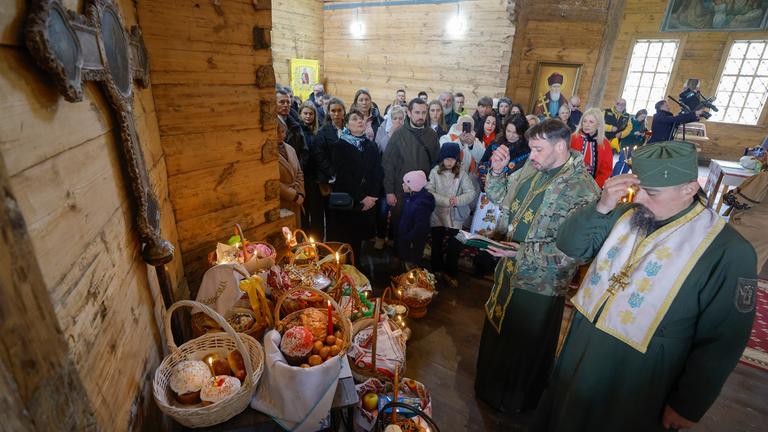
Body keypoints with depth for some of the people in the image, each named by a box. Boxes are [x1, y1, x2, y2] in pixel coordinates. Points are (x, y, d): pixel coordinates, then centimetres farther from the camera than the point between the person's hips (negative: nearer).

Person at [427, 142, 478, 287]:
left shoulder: (461, 174, -3)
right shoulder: (435, 172, -5)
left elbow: (472, 193, -6)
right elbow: (429, 192, -14)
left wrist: (458, 200, -23)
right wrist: (446, 201, -22)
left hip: (455, 217, 0)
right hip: (437, 215, 0)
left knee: (454, 246, 2)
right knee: (437, 244, 14)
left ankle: (449, 273, 23)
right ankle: (437, 270, 35)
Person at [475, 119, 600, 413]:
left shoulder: (582, 189, -24)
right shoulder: (531, 170, -2)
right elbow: (502, 198, 10)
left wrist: (524, 253, -29)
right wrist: (497, 171, -6)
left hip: (538, 285, -7)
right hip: (509, 272, 7)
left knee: (525, 347, 16)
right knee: (496, 331, 26)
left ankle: (515, 401, 45)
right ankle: (491, 386, 54)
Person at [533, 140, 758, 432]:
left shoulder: (728, 251, -18)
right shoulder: (626, 214, -4)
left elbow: (721, 341, -14)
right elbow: (571, 246, -5)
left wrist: (688, 406, -8)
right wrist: (601, 207, -21)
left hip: (638, 383, -5)